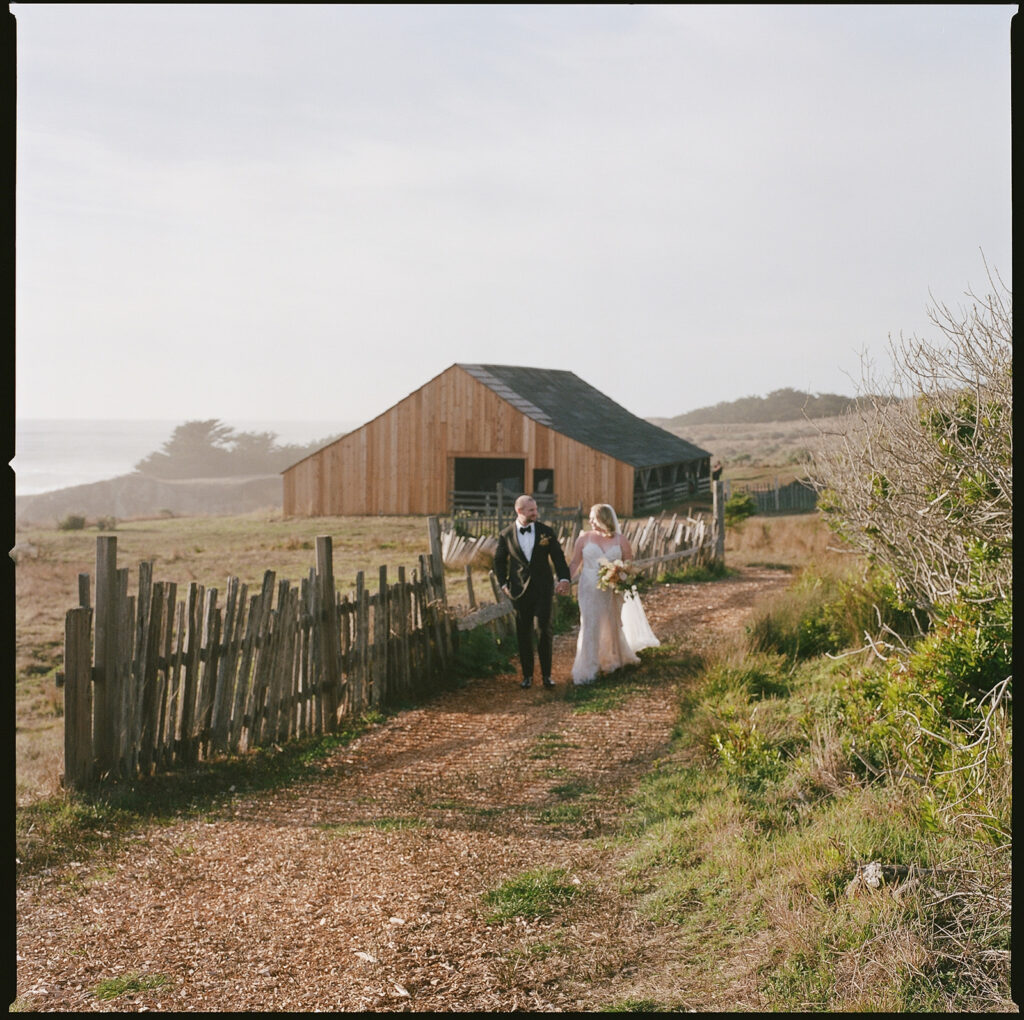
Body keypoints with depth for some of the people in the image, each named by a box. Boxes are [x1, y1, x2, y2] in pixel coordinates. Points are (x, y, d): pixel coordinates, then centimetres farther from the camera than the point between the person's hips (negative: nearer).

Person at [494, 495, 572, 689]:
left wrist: (563, 579, -14)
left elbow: (558, 556, 1)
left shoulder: (546, 532, 0)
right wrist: (503, 583, 2)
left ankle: (546, 674, 8)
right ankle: (527, 675, 17)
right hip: (520, 591, 1)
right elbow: (499, 561, 11)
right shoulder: (506, 535, 1)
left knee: (545, 631, -2)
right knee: (523, 634, 6)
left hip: (543, 588, -1)